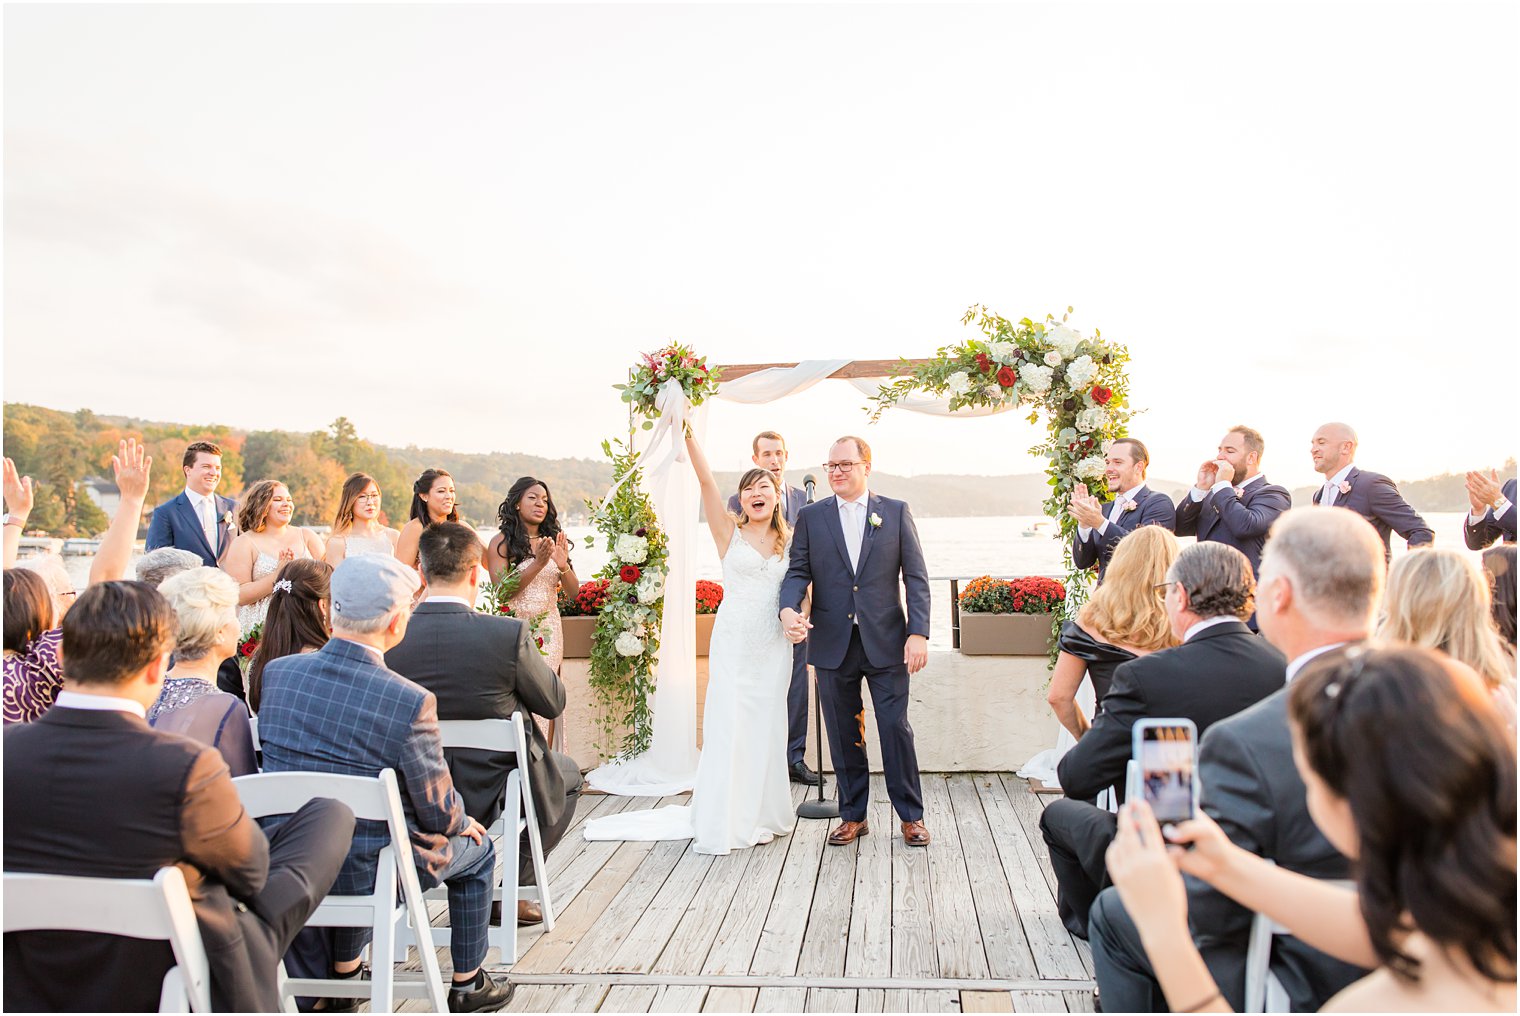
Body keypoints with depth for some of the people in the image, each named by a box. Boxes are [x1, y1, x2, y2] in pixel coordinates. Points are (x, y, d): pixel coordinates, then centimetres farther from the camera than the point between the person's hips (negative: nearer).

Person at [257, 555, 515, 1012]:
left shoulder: (276, 672, -10)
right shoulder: (410, 701, -26)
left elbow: (276, 763, 5)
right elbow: (439, 814, -16)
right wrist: (464, 822, 6)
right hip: (367, 871, -5)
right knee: (476, 850, 22)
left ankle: (342, 973, 45)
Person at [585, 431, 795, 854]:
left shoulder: (788, 540, 10)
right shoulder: (729, 532, 0)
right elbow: (705, 480, -9)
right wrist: (687, 432, -17)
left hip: (774, 646, 3)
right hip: (734, 642, -3)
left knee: (766, 727, 8)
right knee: (727, 727, -3)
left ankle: (760, 816, 22)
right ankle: (723, 823, 9)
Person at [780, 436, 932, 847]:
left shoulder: (896, 512, 4)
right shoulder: (810, 517, 7)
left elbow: (916, 576, 1)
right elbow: (798, 572, 1)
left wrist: (919, 632, -9)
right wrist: (788, 609, -20)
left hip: (886, 642, -1)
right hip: (833, 643, 2)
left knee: (896, 728, 2)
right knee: (843, 734, 10)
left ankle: (911, 815, 18)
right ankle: (853, 815, 24)